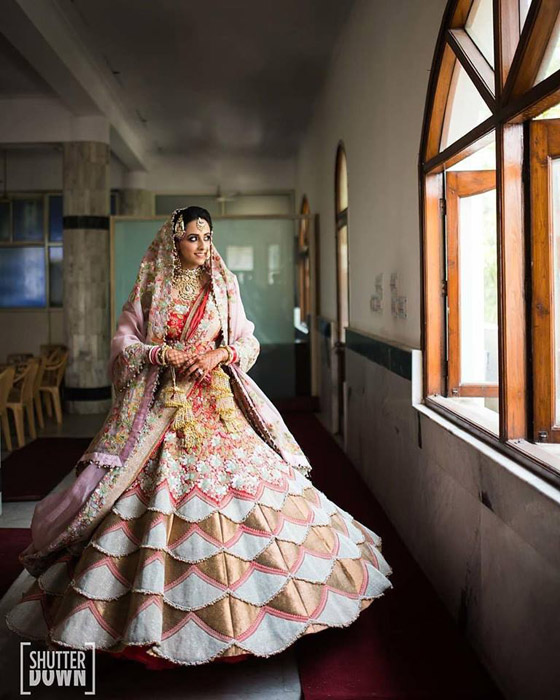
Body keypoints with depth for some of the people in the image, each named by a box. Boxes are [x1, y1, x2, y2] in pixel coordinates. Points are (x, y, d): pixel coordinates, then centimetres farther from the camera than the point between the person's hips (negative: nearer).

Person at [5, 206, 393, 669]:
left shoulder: (224, 287, 9)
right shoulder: (150, 287, 6)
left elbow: (249, 341, 9)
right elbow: (123, 342, 4)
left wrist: (220, 354, -10)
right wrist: (162, 355, -12)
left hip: (219, 404, 1)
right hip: (161, 405, -1)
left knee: (241, 478, -3)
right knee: (157, 489, -4)